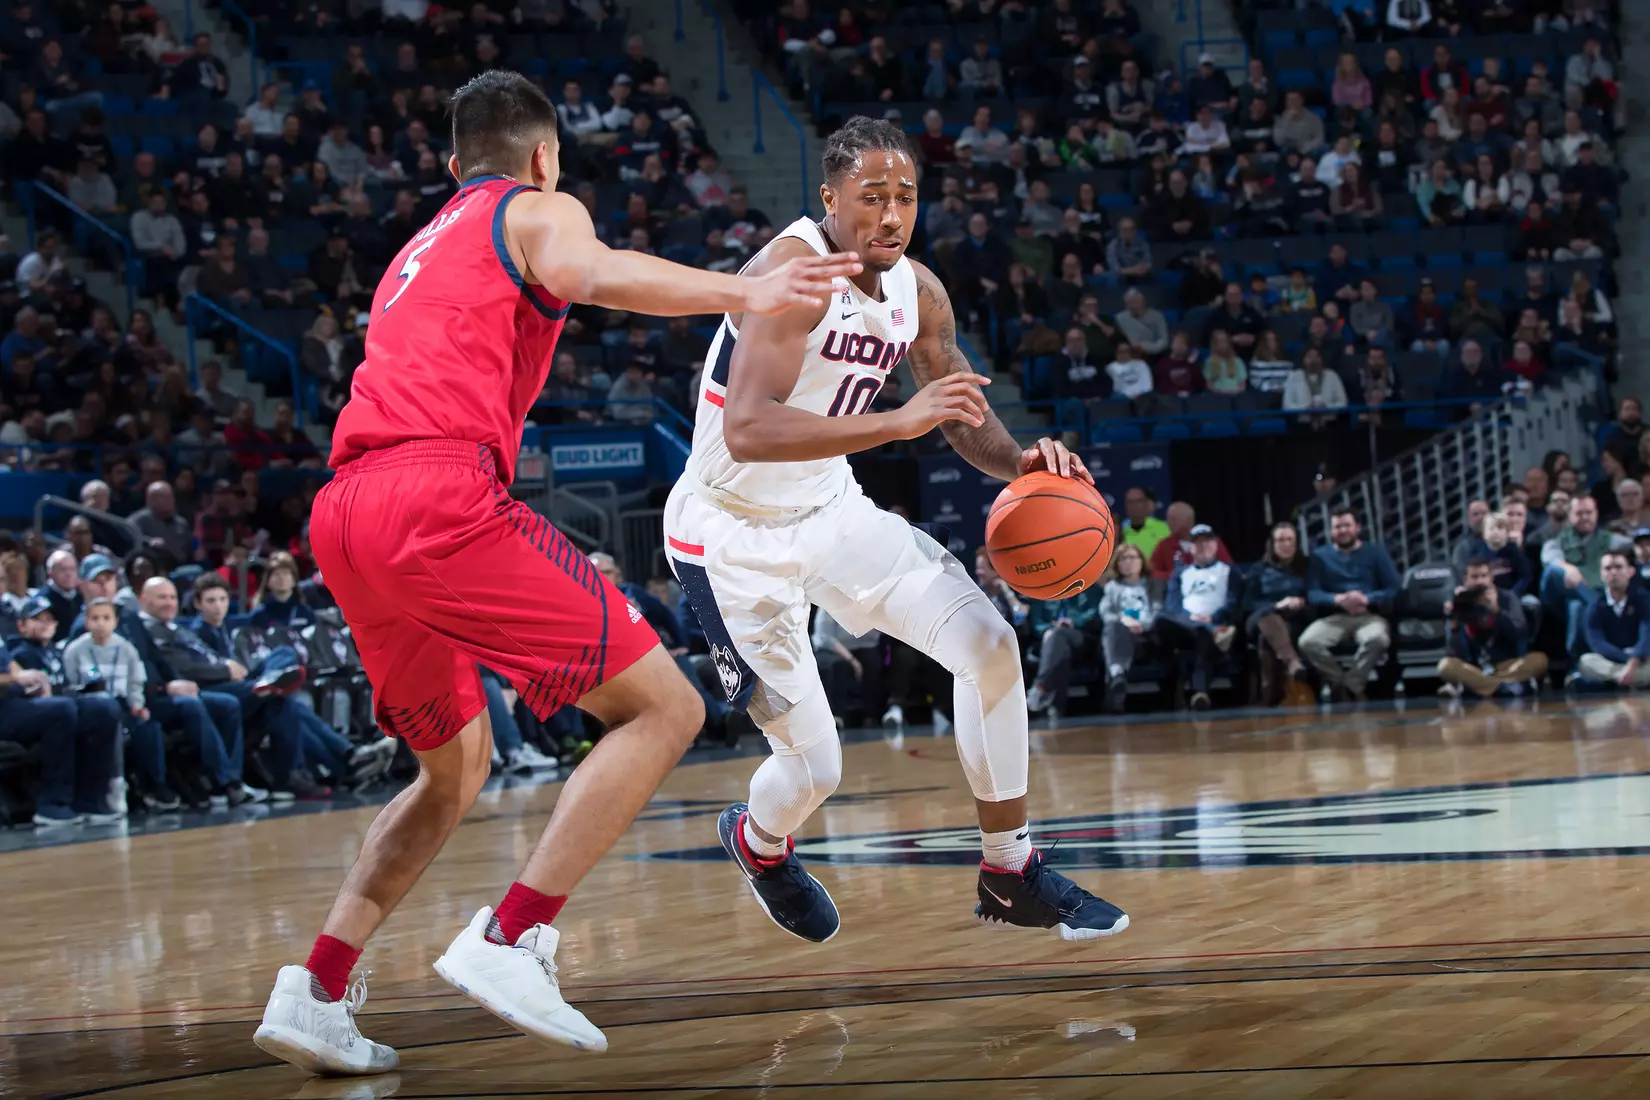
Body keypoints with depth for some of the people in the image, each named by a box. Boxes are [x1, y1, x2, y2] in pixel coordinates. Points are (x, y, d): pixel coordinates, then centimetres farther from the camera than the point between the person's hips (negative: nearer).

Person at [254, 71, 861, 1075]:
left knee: (458, 767, 25)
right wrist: (743, 293, -20)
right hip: (442, 494, -8)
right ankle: (510, 941, -17)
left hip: (344, 514, 8)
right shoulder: (538, 209, 12)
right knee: (662, 707, -5)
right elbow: (588, 274, -12)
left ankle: (317, 991, 12)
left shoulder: (418, 252, 34)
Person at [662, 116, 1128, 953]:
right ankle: (757, 841, 31)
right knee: (813, 766, -7)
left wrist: (1020, 462, -12)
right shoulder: (792, 273, -27)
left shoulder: (918, 292, -2)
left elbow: (962, 416, 11)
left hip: (830, 508, 7)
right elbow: (748, 432, -38)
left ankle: (1010, 876, 7)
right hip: (734, 533, -7)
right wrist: (899, 422, -46)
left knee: (989, 645, -5)